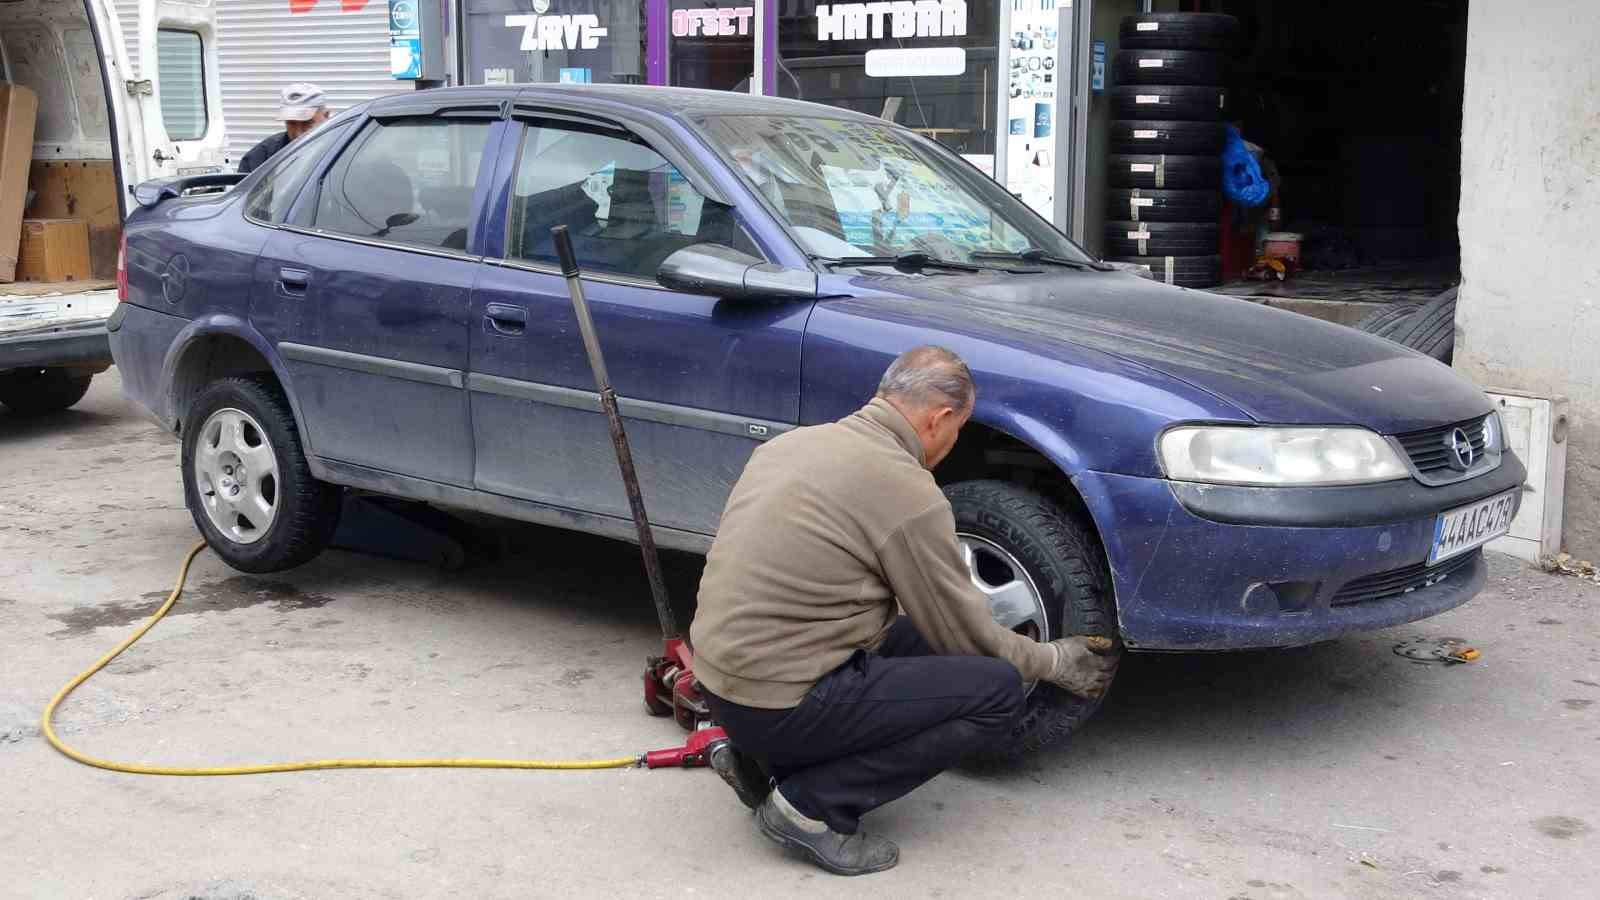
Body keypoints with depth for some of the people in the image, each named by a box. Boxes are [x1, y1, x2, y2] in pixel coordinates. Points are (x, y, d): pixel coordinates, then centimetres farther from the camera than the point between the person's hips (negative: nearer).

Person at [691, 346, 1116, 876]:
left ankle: (760, 759, 13)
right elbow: (967, 635, -4)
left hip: (718, 680, 9)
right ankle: (812, 804, -6)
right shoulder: (907, 491, -14)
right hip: (782, 703, -9)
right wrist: (1056, 662, 14)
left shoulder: (796, 440, 10)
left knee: (918, 642, 22)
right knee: (998, 690, -5)